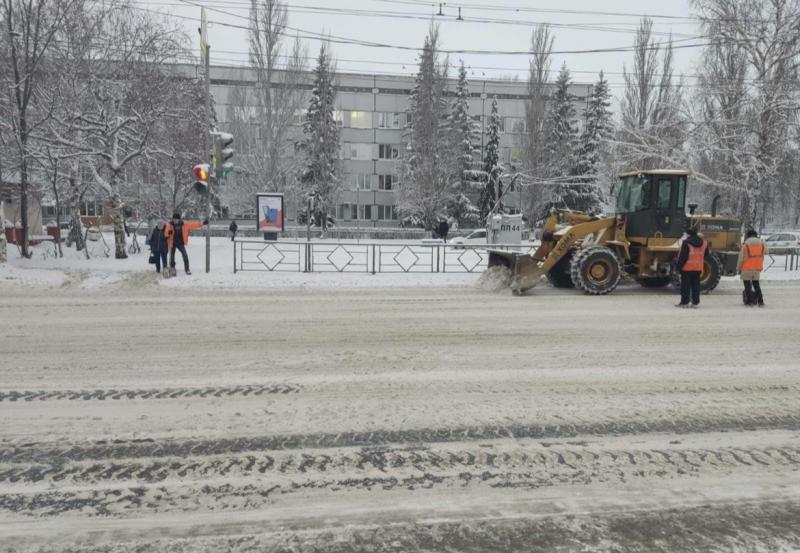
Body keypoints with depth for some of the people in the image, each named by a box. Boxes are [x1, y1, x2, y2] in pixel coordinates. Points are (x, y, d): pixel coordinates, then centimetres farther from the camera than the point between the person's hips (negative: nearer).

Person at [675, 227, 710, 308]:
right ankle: (695, 302, 13)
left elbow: (683, 256, -16)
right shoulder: (703, 243, 7)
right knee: (696, 285, 11)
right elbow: (706, 255, 18)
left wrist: (678, 265, -9)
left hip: (687, 268, -6)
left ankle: (684, 302, 0)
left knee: (685, 285, -1)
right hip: (698, 268, 6)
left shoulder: (686, 243, -14)